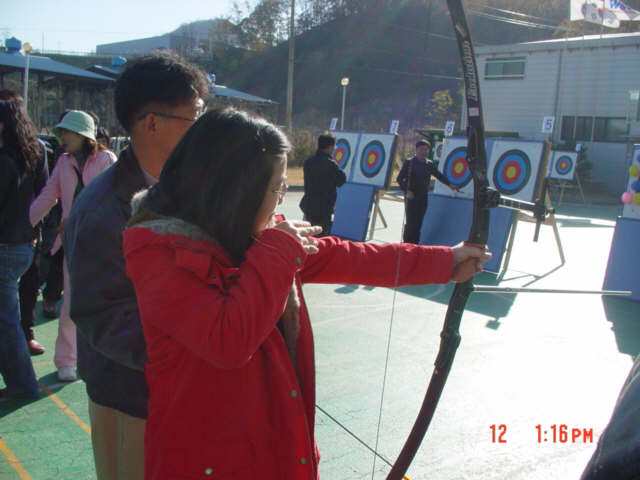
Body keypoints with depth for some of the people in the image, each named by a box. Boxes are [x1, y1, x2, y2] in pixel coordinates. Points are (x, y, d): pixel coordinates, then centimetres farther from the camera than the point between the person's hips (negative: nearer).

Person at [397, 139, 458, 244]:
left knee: (418, 223, 6)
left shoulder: (430, 164, 9)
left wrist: (449, 184, 5)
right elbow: (399, 179, -4)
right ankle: (406, 244, 2)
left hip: (423, 197, 4)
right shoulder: (409, 163, -3)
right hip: (411, 196, -4)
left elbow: (439, 175, 16)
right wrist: (406, 191, -14)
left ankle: (415, 243, 13)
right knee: (410, 222, -6)